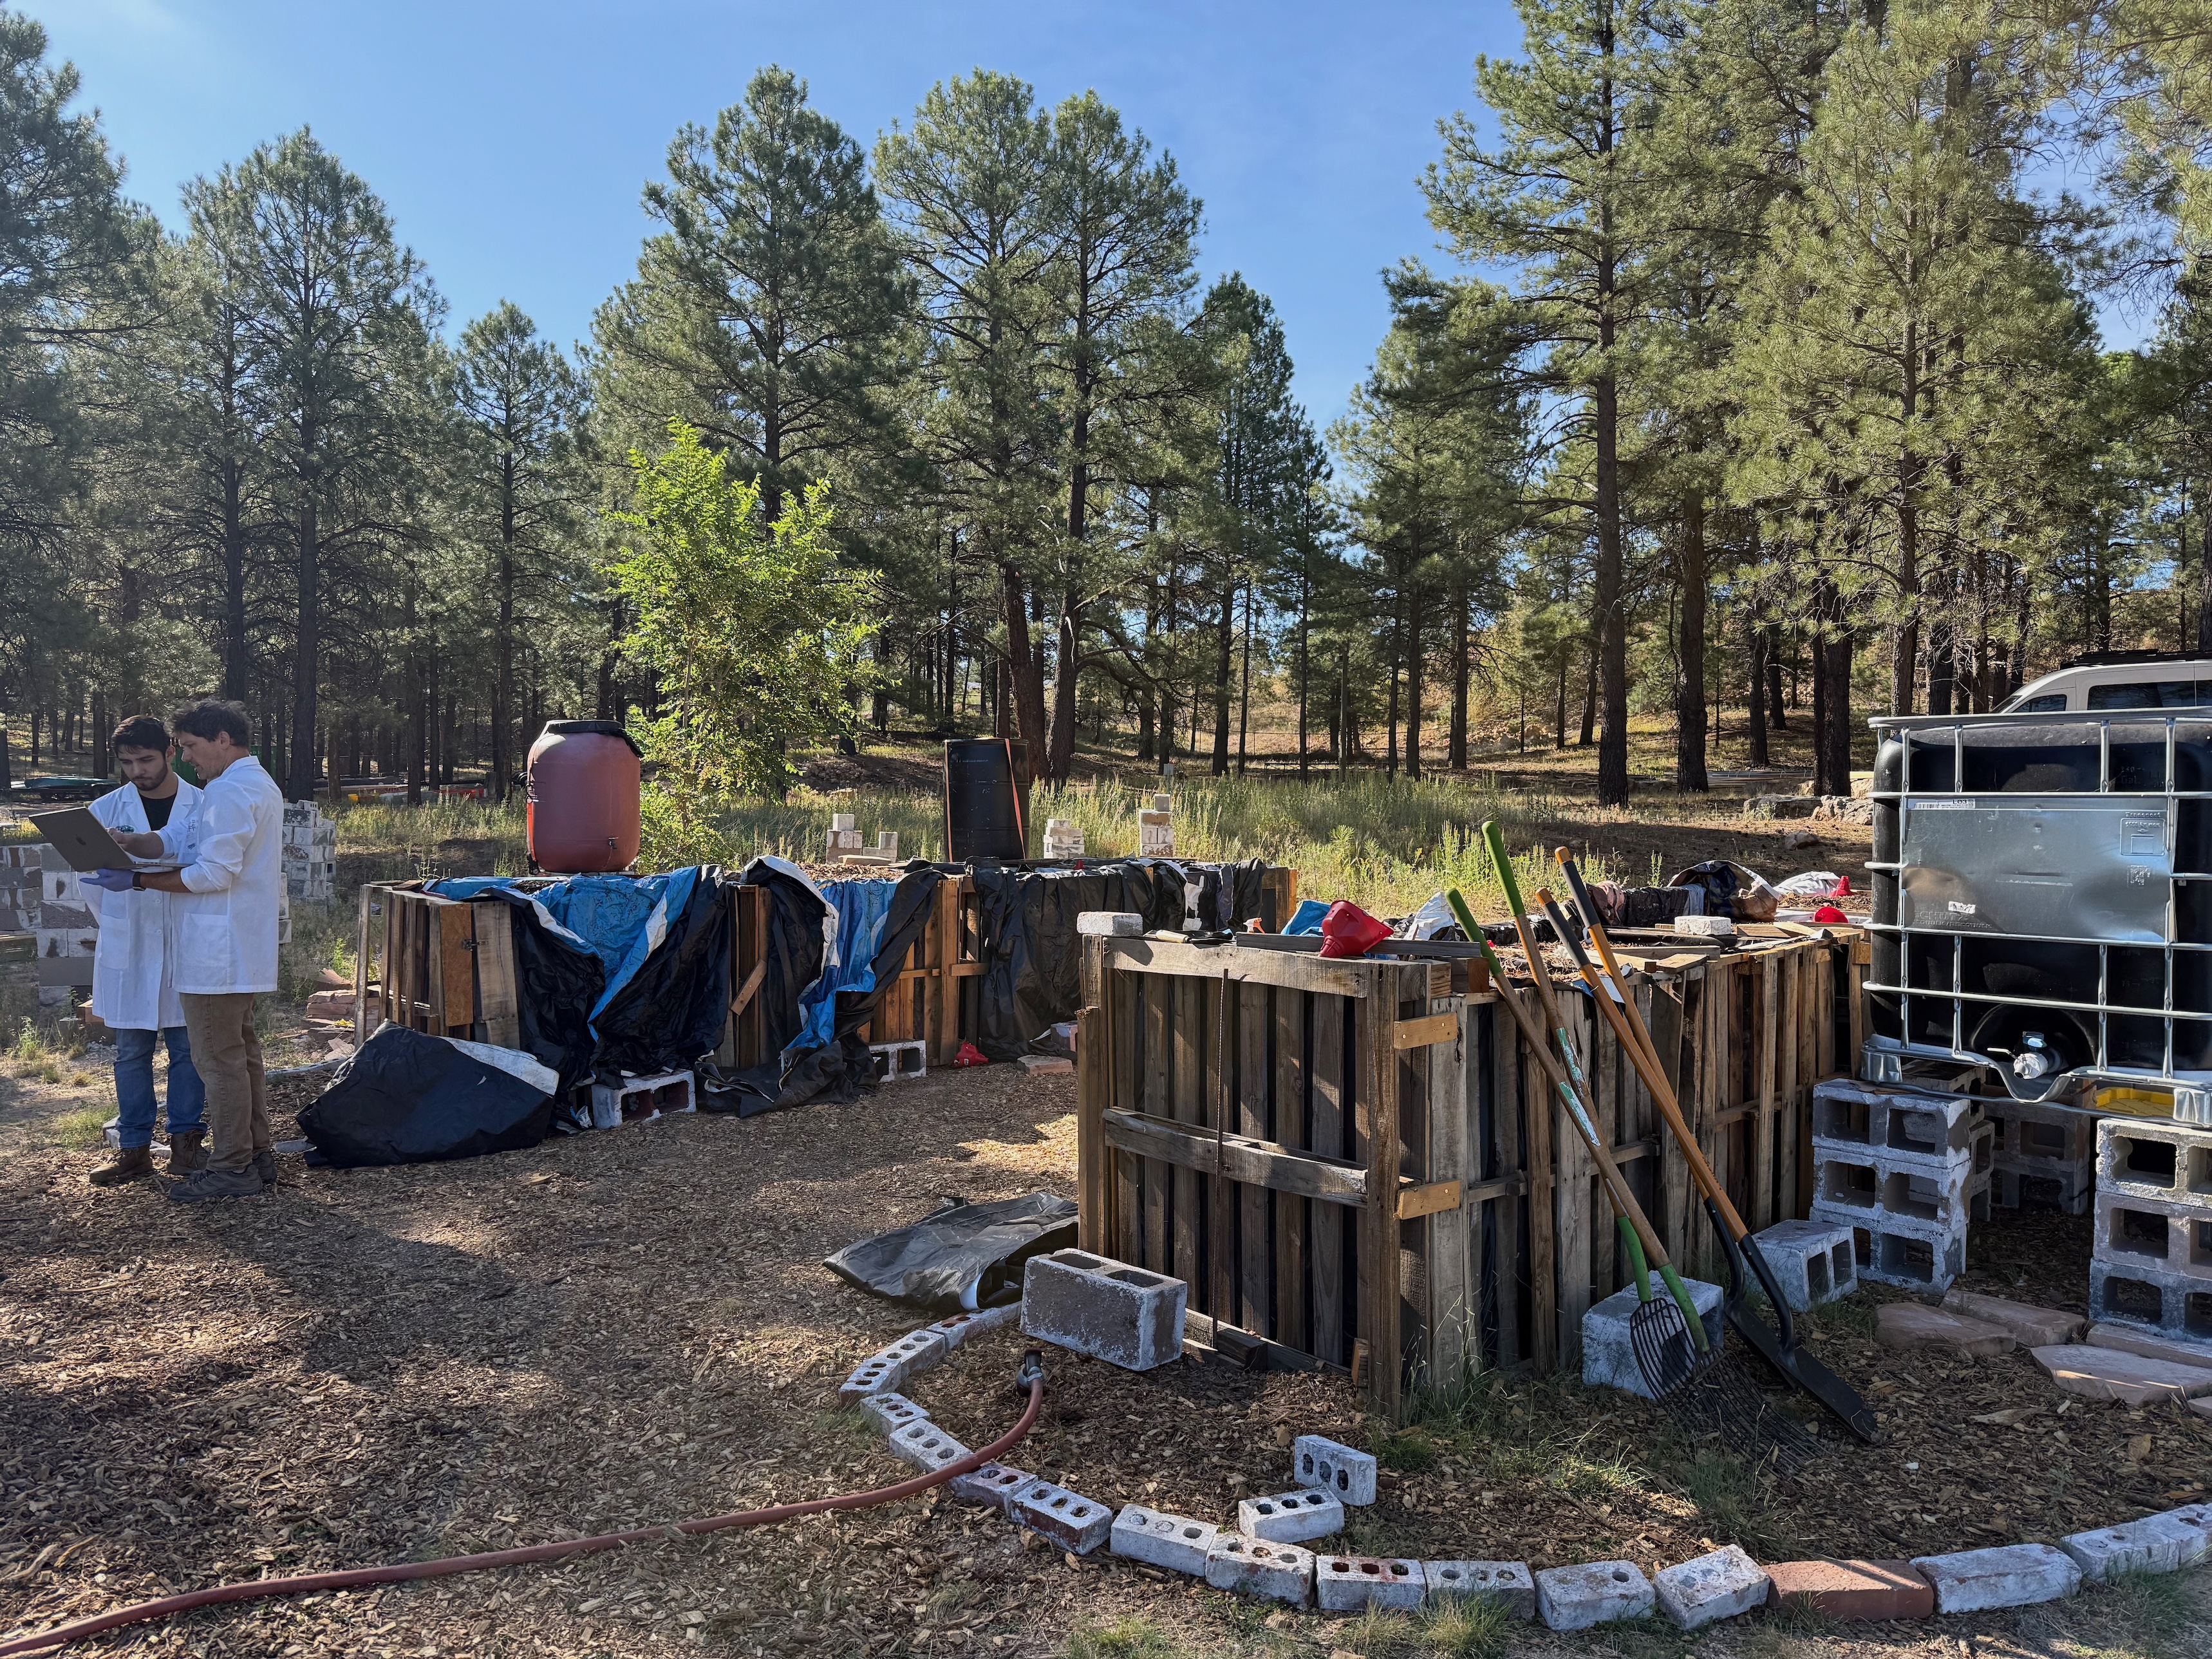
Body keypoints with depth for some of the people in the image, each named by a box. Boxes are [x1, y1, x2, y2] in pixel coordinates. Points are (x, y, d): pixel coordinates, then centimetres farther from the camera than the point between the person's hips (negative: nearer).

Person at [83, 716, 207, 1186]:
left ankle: (186, 1141, 14)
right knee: (131, 1051, 7)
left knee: (188, 1046, 4)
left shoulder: (201, 806, -1)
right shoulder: (106, 809, 5)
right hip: (127, 949, 2)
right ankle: (134, 1148, 15)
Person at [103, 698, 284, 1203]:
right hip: (244, 950, 11)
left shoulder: (229, 792, -18)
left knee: (219, 1058, -3)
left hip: (218, 950, -11)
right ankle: (257, 1155, 23)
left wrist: (144, 879, -14)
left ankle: (232, 1167, 5)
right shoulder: (260, 785, 16)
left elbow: (214, 873, -24)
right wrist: (128, 844, -4)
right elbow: (179, 840, 12)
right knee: (242, 1052, 16)